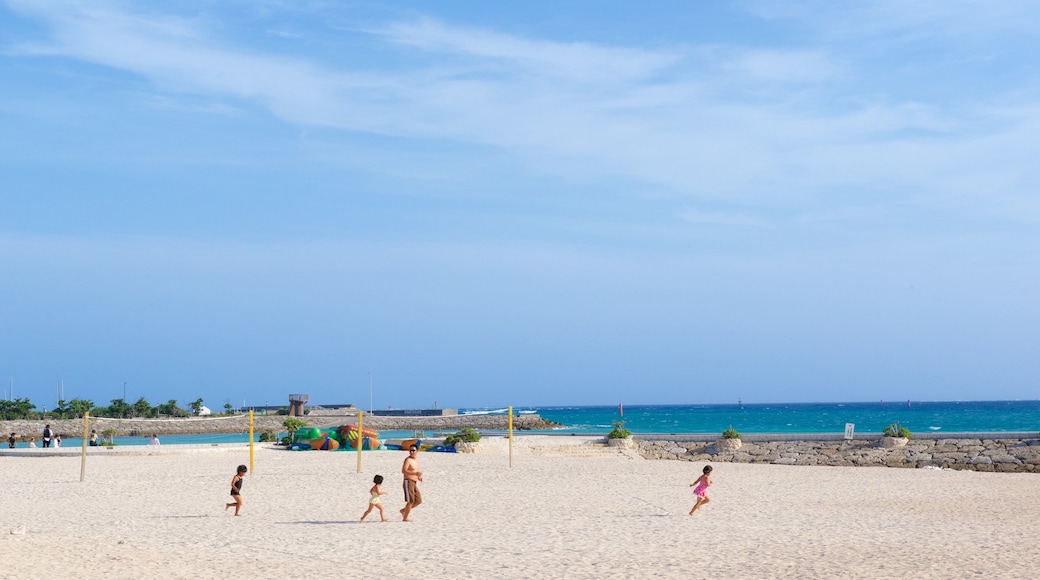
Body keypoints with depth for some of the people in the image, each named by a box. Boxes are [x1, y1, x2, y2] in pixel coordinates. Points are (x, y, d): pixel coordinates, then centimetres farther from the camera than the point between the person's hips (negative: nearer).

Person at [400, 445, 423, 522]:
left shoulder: (416, 459, 15)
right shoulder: (408, 459, -12)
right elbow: (403, 470, -25)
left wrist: (419, 476, 12)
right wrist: (416, 473, -31)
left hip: (414, 483, 9)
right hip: (408, 482, -9)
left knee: (418, 501, 10)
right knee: (410, 501, -6)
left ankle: (403, 510, 22)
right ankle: (405, 518, 4)